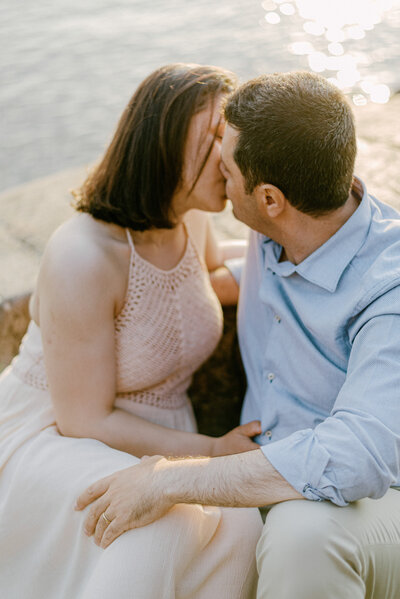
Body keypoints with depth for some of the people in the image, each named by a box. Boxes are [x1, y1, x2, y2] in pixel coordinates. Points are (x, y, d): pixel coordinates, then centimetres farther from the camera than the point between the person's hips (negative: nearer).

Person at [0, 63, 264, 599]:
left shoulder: (190, 219, -2)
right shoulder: (83, 258, -25)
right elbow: (85, 420, -18)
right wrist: (210, 451, -17)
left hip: (156, 444, 6)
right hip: (54, 438, -6)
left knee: (239, 526, -25)